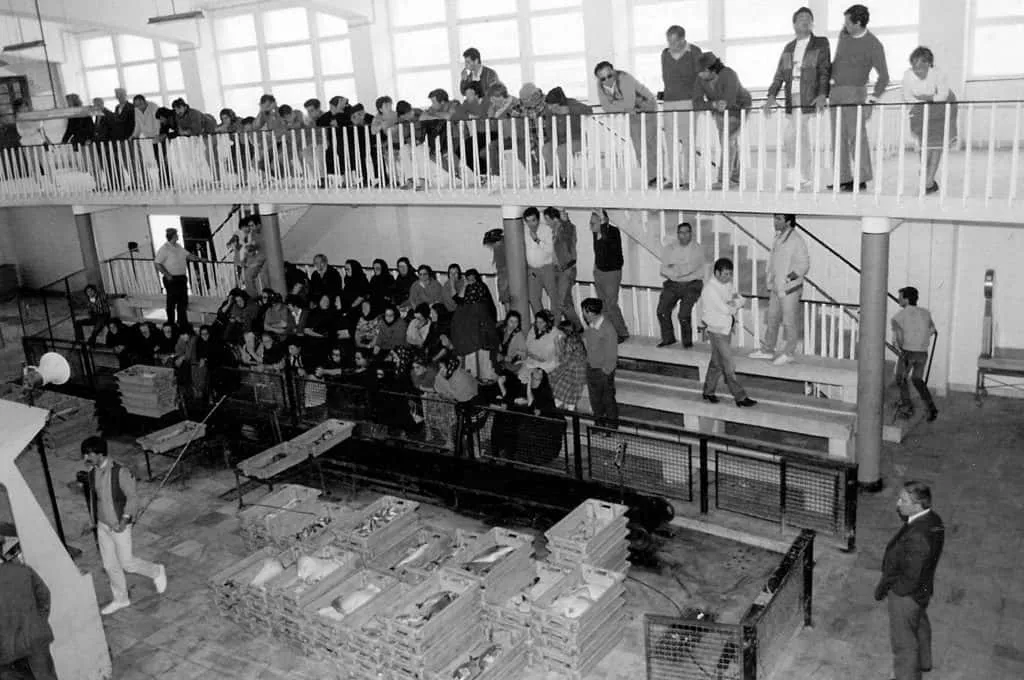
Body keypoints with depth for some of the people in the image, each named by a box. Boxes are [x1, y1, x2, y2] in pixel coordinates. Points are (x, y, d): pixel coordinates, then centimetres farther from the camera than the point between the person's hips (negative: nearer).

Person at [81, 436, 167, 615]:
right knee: (110, 565, 13)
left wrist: (125, 519, -28)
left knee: (126, 563, 0)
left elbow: (132, 497, -18)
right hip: (103, 526, 6)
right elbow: (93, 498, 13)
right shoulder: (92, 473, -1)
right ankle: (120, 600, 30)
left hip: (120, 526, -6)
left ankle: (157, 572, 26)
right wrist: (94, 522, 19)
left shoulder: (120, 472, -22)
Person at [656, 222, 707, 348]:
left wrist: (674, 268, -4)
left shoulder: (697, 249, -2)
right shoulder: (669, 247, 7)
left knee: (684, 314, -20)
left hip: (692, 285, -3)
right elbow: (664, 270, -1)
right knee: (662, 310, -14)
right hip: (673, 284, 3)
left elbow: (691, 268, -15)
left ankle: (687, 341, 4)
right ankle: (668, 338, 7)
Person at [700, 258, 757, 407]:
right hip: (717, 329, -8)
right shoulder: (710, 289, -20)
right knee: (729, 366, -4)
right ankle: (740, 397, 0)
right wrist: (736, 303, -6)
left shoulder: (728, 284, 7)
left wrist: (733, 303, -16)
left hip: (727, 327, 8)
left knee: (717, 363, 16)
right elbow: (725, 309, -23)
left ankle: (708, 392, 28)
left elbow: (742, 301, 4)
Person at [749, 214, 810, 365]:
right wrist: (770, 286, 18)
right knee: (772, 319, 15)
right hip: (776, 288, 8)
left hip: (790, 289, -8)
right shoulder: (778, 237, 10)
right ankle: (767, 350, 26)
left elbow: (804, 265, -15)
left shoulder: (796, 240, -16)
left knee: (789, 322, 1)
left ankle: (788, 354, 12)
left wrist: (789, 278, -25)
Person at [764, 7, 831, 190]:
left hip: (810, 100, -4)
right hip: (791, 99, 5)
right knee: (790, 139, 1)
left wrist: (823, 94, -15)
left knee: (807, 139, -9)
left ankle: (805, 178, -4)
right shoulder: (788, 48, 20)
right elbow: (780, 74, 16)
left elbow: (825, 71, -2)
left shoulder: (821, 43, 7)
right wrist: (772, 96, 3)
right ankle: (794, 176, 11)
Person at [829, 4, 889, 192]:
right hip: (835, 91, 6)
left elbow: (883, 76, -7)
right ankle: (844, 178, 9)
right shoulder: (844, 35, 7)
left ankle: (861, 179, -5)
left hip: (854, 93, -6)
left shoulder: (873, 45, -9)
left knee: (856, 135, -8)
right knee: (839, 137, 5)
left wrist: (873, 97, -17)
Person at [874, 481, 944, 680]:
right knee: (920, 626, 34)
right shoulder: (932, 519, -12)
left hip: (906, 595, -9)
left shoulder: (917, 537, -40)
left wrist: (884, 587, -14)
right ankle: (923, 662, 59)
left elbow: (910, 579, -30)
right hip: (923, 589, 9)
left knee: (903, 641, 14)